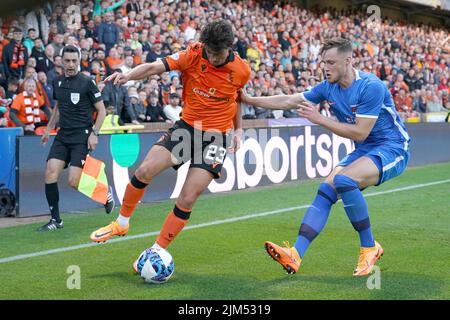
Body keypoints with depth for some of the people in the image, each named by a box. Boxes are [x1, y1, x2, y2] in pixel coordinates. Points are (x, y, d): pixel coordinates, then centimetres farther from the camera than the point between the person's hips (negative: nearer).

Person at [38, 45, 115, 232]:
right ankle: (55, 220, 2)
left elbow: (101, 110, -3)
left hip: (82, 136, -5)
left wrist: (94, 133, -12)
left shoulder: (86, 83, -7)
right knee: (50, 174, -10)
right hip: (62, 136, 6)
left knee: (74, 182, -13)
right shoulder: (58, 82, 9)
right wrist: (48, 129, 21)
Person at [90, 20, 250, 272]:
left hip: (216, 137, -2)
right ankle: (122, 223, 17)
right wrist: (128, 75, -44)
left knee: (187, 199, -10)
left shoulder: (241, 70, -8)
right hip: (187, 126, 2)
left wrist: (238, 129, 12)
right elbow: (156, 67, -26)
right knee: (145, 171, -10)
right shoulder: (193, 55, -12)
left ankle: (157, 252, 8)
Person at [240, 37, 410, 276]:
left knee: (343, 179, -30)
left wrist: (319, 119, -20)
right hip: (363, 151, 8)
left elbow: (360, 133, -22)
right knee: (325, 191, -12)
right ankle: (296, 255, -18)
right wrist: (249, 99, 5)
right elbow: (288, 101, 9)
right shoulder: (328, 87, 3)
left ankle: (369, 247, -14)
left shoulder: (371, 86, -21)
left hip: (391, 149, -8)